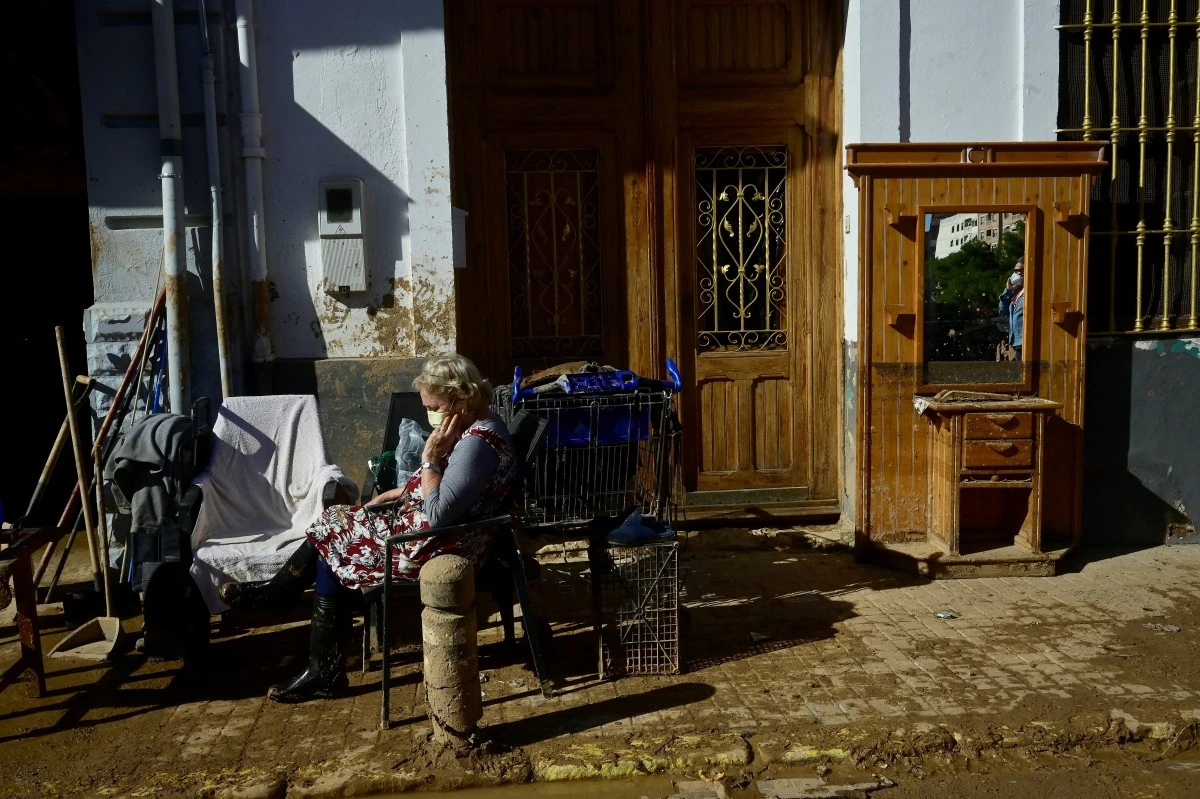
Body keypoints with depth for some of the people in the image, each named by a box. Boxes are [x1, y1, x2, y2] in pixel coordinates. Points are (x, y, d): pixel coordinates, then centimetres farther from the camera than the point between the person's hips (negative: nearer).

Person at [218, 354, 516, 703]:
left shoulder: (477, 443, -25)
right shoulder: (473, 426, 7)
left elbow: (437, 516, -27)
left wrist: (430, 458, -23)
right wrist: (391, 495, 13)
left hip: (441, 547, -11)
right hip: (420, 522, 11)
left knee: (332, 540, -3)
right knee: (334, 526, 8)